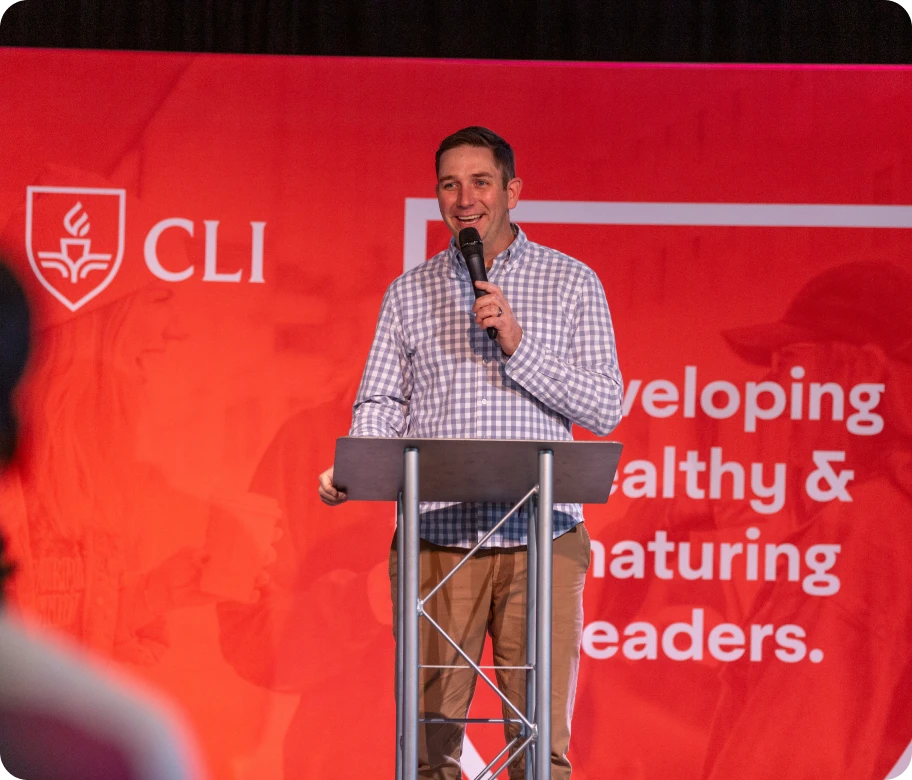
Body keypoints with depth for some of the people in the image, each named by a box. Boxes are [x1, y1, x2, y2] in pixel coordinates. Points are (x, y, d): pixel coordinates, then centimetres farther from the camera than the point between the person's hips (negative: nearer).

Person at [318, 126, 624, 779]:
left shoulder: (572, 283, 8)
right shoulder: (409, 293, 14)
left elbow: (606, 408, 2)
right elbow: (382, 404, 10)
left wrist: (518, 345, -9)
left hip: (539, 543, -1)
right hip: (435, 541, 2)